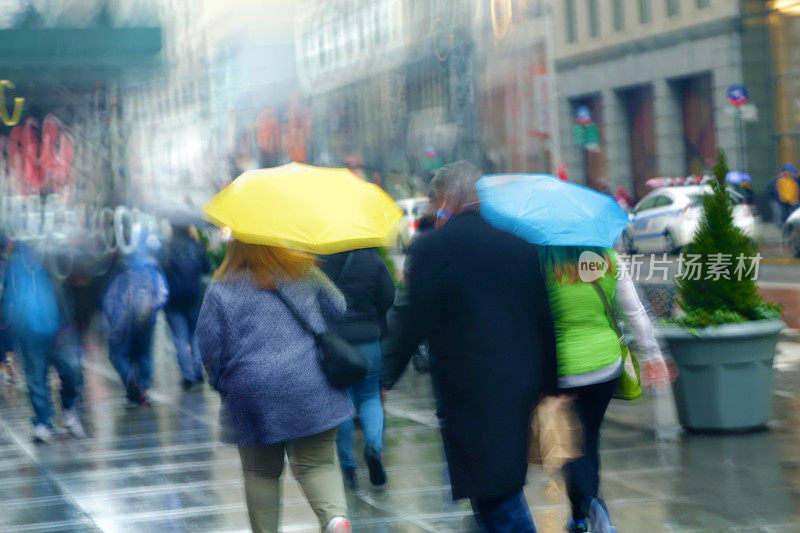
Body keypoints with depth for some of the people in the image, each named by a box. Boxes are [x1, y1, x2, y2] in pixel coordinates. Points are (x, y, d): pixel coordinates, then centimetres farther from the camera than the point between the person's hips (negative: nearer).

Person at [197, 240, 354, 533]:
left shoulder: (220, 290, 0)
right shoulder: (305, 273, 5)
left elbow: (210, 348, 2)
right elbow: (340, 312, 16)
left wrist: (222, 385, 18)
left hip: (253, 396, -1)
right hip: (311, 389, 1)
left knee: (260, 472, 13)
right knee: (317, 463, 4)